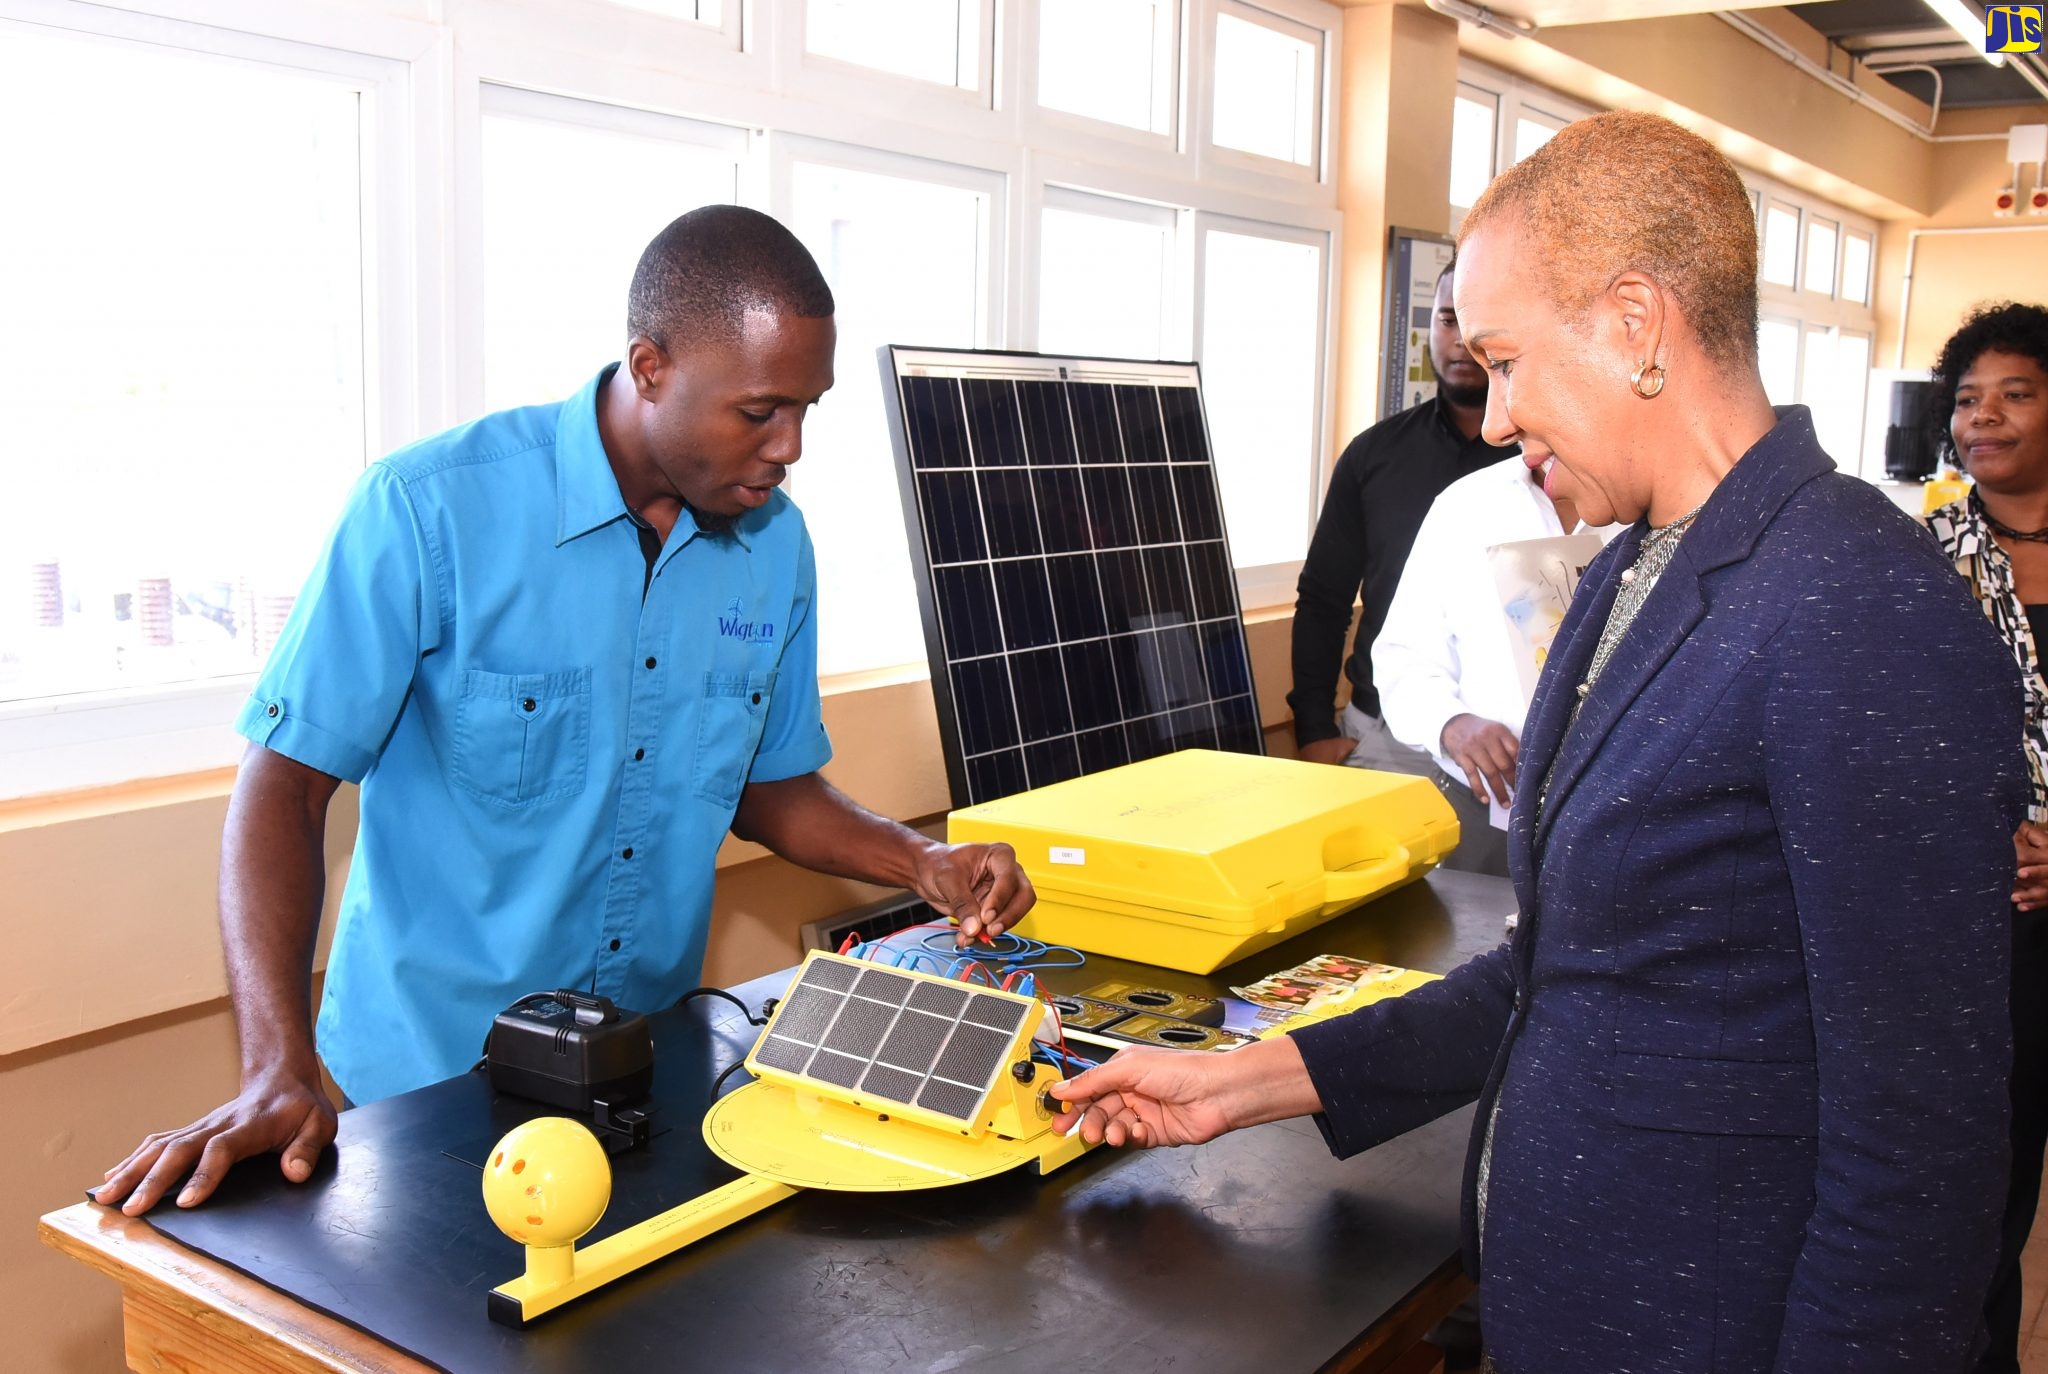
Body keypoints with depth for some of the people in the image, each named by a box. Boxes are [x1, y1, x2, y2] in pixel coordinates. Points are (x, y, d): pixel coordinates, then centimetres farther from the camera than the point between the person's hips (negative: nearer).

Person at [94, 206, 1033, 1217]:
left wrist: (920, 863, -5)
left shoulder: (776, 546, 1)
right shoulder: (430, 509, -16)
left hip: (654, 1066, 4)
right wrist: (278, 1076, -22)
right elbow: (286, 783, -14)